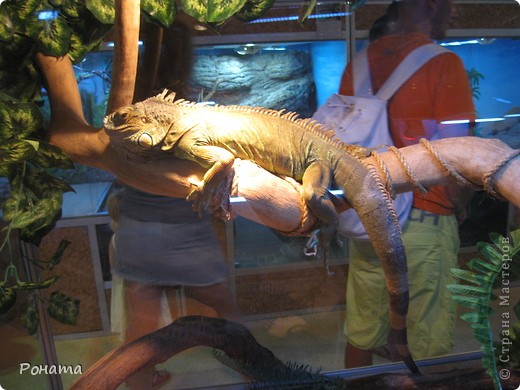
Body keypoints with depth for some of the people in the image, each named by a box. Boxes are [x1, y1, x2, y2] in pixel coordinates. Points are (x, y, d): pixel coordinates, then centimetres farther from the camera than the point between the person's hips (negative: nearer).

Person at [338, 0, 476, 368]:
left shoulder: (358, 64, 5)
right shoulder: (442, 64, -11)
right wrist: (460, 206, 4)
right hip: (421, 225, -5)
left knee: (361, 331, 19)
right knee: (429, 342, 13)